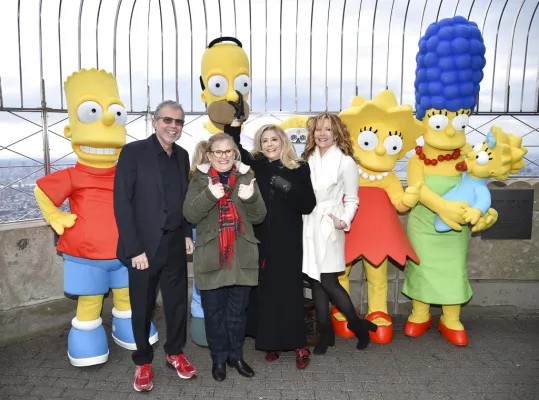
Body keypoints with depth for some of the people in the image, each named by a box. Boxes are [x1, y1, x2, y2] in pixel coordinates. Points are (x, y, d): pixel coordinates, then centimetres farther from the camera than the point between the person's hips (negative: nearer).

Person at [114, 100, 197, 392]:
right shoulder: (133, 151, -9)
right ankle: (143, 362, 31)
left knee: (178, 302, 13)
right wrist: (134, 248, -16)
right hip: (143, 246, -4)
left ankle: (175, 353, 35)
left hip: (175, 245, 4)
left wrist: (188, 234, 4)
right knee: (142, 307, 11)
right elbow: (121, 202, -13)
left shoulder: (182, 156, 7)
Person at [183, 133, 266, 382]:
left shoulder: (246, 177, 5)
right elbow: (189, 214, -10)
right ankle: (219, 358, 29)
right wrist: (209, 195, -26)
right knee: (214, 311, 10)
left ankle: (236, 356, 32)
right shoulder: (200, 179, 2)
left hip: (242, 257, 1)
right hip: (211, 258, -1)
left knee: (238, 311, 13)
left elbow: (259, 217, 1)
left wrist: (251, 198, -19)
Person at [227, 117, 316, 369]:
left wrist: (288, 188, -18)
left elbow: (308, 205, -3)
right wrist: (235, 121, -6)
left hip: (288, 241, -2)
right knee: (264, 290, 5)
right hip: (260, 240, 2)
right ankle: (271, 342, 22)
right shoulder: (255, 166, 6)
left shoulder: (299, 169, 1)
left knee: (289, 290, 0)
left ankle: (299, 345, 15)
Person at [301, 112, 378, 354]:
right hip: (309, 225, 5)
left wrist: (344, 221, -21)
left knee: (328, 282, -4)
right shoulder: (308, 159, 10)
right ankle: (325, 332, 22)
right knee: (315, 280, 8)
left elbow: (352, 199, -5)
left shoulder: (346, 161, -6)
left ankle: (357, 325, 20)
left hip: (329, 226, -5)